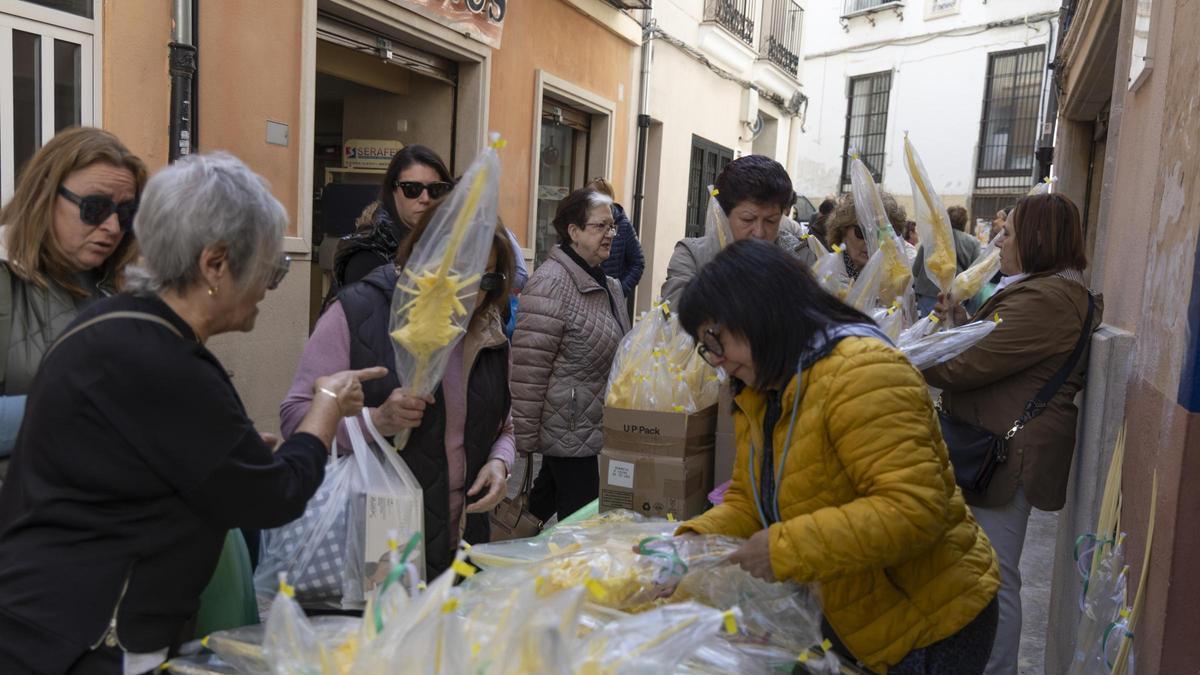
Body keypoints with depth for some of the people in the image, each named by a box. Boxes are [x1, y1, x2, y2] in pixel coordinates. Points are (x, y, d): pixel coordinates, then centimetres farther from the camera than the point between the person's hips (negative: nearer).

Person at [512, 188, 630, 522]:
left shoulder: (607, 284, 12)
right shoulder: (550, 283, -17)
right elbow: (528, 368, -19)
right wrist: (526, 438, -17)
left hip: (597, 428, 8)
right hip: (569, 430, -8)